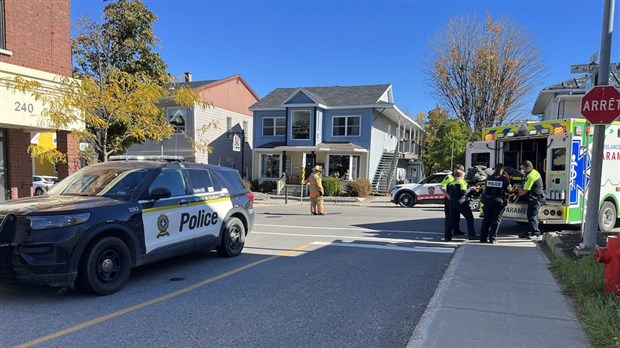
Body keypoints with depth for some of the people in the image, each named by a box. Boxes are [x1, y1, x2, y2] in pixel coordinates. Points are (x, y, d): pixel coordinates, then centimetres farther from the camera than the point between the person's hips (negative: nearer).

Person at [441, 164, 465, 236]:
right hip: (449, 198, -7)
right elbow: (441, 187, -15)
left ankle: (456, 230, 22)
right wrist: (447, 194, -26)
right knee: (448, 216, 0)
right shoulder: (449, 177, -10)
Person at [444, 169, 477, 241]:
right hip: (461, 203, -6)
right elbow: (464, 192, -15)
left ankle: (447, 236, 5)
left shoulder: (451, 183, 13)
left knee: (451, 219, 9)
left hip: (452, 202, 6)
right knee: (469, 218, 6)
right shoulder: (462, 182, -5)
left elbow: (447, 192, 12)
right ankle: (471, 235, 4)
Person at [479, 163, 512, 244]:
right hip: (499, 201, -3)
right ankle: (492, 239, 2)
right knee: (496, 220, 4)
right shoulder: (504, 179, -6)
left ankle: (483, 238, 10)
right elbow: (509, 190, 0)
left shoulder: (489, 178, 3)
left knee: (486, 219, 9)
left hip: (488, 200, 3)